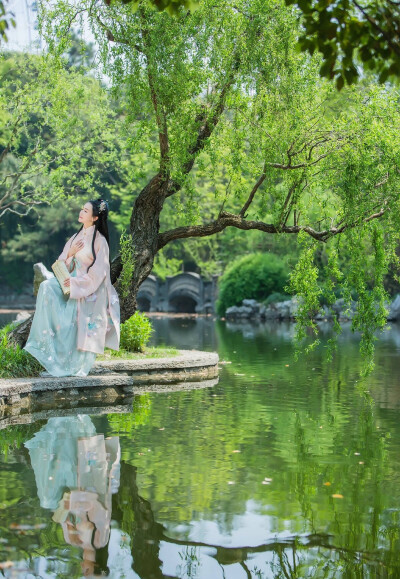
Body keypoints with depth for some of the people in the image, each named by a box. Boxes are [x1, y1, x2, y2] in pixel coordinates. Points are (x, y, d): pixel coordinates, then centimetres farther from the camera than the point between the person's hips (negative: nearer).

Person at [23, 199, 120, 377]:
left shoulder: (100, 241, -8)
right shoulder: (76, 237, 13)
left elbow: (98, 271, -13)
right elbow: (64, 264, 13)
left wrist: (76, 282, -19)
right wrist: (70, 253, -7)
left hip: (90, 292, -6)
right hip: (73, 286, 6)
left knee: (83, 328, -10)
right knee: (47, 287, -19)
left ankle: (80, 366, 5)